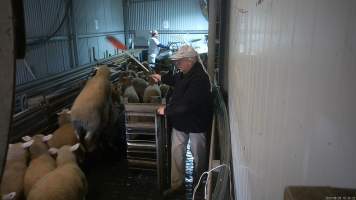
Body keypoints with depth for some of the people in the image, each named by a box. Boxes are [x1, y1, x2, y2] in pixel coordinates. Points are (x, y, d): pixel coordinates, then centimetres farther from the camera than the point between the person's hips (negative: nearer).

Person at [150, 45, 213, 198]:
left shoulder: (200, 78, -28)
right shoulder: (185, 73, 2)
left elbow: (187, 104, -32)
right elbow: (176, 80, 28)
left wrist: (166, 110, -22)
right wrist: (162, 78, 20)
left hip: (197, 124, -8)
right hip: (180, 122, 8)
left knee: (199, 156, 13)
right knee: (177, 153, 14)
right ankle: (177, 185, 30)